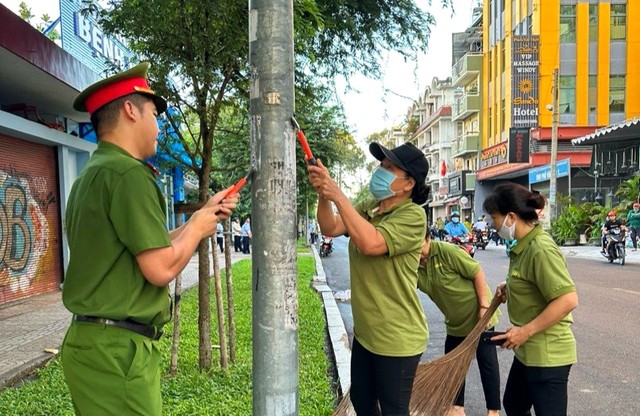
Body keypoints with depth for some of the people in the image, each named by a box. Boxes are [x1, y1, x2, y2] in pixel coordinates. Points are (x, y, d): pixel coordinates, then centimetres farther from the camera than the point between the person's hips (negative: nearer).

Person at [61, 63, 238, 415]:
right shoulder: (128, 173, -17)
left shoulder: (92, 174, 14)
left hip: (94, 340, 10)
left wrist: (205, 214, 17)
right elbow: (161, 268, -22)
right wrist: (198, 226, -4)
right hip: (117, 348, -10)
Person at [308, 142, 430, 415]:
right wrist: (323, 194, -23)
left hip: (396, 338, -8)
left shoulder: (413, 216, -20)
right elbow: (331, 228, -6)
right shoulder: (368, 207, 4)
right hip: (365, 332, 8)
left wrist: (338, 196, -31)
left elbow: (370, 243, -33)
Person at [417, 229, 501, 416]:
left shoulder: (447, 251, -25)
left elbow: (478, 273, -20)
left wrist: (484, 306, -20)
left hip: (478, 315, -6)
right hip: (455, 322, 6)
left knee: (487, 362, 4)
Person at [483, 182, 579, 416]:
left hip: (547, 354, -10)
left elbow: (568, 300, -27)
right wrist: (509, 286, 5)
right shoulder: (525, 245, 6)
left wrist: (526, 331, -23)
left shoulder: (541, 249, -23)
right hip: (528, 350, 10)